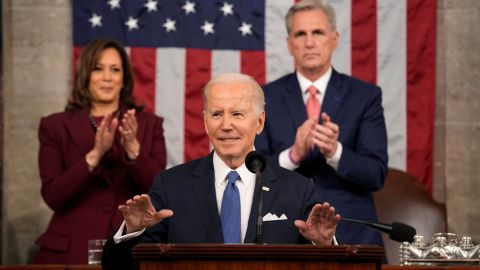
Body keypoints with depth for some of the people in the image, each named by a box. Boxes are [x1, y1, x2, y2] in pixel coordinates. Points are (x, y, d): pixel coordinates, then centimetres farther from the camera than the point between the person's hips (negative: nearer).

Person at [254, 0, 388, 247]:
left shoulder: (365, 96, 1)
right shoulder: (266, 98, 3)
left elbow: (376, 174, -7)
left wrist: (334, 151, -25)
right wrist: (293, 155, -22)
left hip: (352, 236, 0)